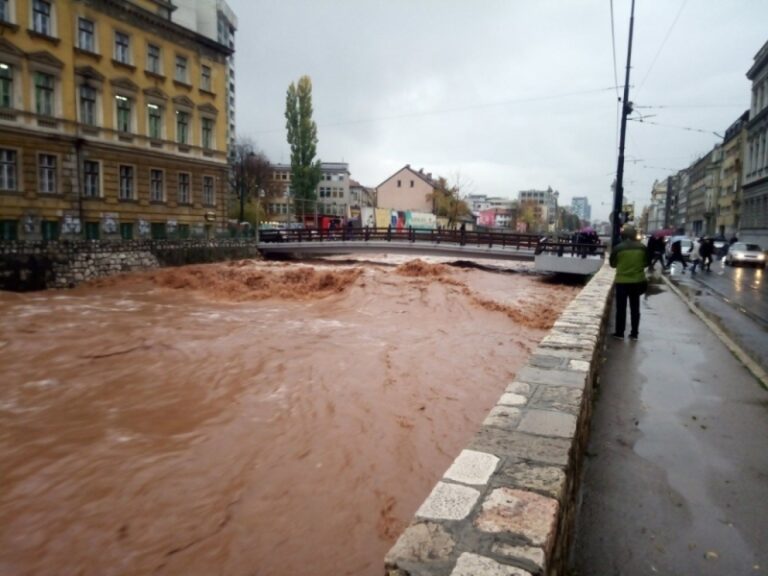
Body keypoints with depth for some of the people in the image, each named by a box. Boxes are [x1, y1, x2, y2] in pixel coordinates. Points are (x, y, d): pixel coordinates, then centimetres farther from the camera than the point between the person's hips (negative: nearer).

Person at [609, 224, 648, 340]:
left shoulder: (618, 247, -11)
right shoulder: (642, 247, -3)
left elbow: (612, 264, 1)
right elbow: (646, 263, 9)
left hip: (622, 281, -3)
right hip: (638, 281, 3)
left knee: (621, 308, 6)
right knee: (635, 308, 11)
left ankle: (619, 332, 10)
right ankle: (634, 333, 16)